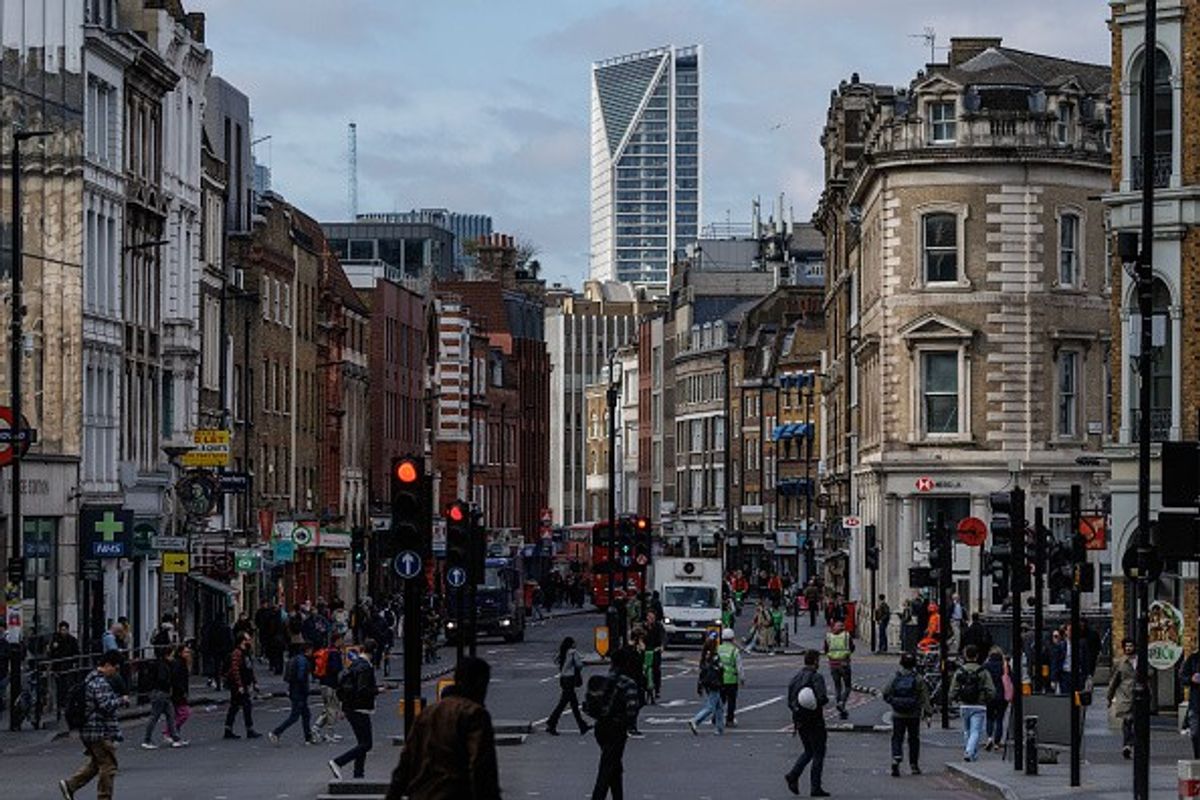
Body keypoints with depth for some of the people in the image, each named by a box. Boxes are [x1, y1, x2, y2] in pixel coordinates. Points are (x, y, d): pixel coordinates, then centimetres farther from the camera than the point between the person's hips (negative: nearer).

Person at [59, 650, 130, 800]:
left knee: (95, 763, 20)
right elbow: (106, 705, -26)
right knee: (108, 766, -1)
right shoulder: (100, 683, -19)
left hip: (89, 731, 10)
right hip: (100, 732, -10)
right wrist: (122, 701, -12)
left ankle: (70, 785, 17)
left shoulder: (91, 678, 15)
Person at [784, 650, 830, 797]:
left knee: (809, 751, 20)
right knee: (818, 753, 4)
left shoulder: (795, 678, 8)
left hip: (799, 721, 7)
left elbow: (790, 702, 9)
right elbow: (822, 698, -24)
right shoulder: (816, 677, -14)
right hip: (814, 721, -7)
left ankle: (793, 775, 1)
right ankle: (816, 788, 4)